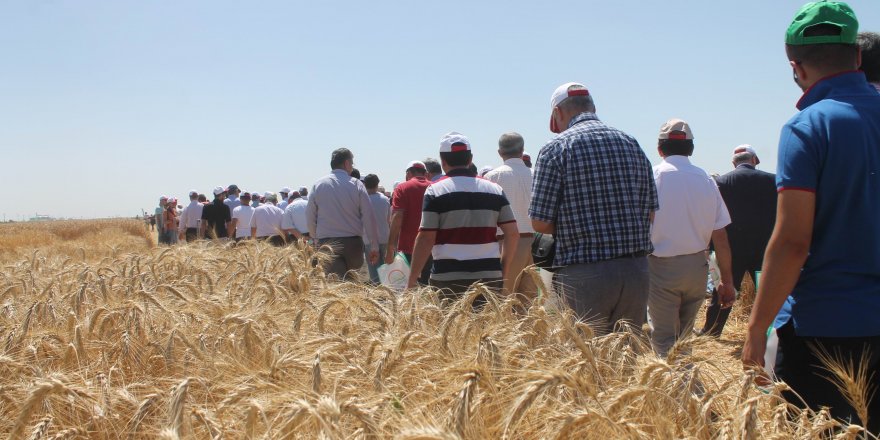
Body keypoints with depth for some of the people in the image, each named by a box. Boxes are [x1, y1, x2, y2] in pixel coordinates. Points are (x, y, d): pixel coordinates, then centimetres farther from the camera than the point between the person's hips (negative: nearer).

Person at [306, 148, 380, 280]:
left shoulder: (318, 185, 5)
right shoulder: (357, 185, 0)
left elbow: (310, 217, 9)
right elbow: (369, 217, -2)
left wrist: (316, 239, 23)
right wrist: (374, 246, 3)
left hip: (327, 243, 0)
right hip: (353, 242, 0)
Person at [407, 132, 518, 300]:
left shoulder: (435, 190, -3)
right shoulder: (495, 189, 9)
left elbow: (426, 238, -7)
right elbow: (512, 233, 6)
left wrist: (412, 280, -3)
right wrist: (505, 271, 15)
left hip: (448, 279, -3)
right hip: (489, 277, 3)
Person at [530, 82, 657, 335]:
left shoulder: (555, 149, -5)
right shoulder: (631, 143, 11)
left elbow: (540, 223, -7)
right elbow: (650, 212, 12)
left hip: (586, 273, -5)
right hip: (636, 269, 5)